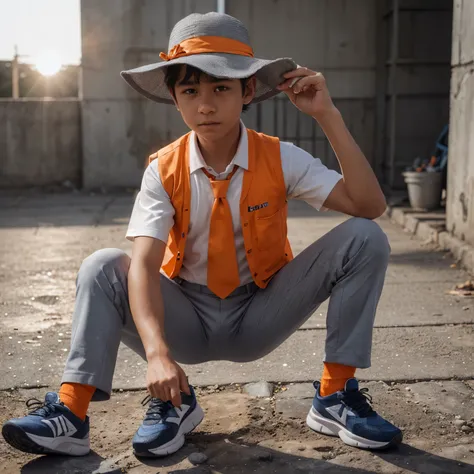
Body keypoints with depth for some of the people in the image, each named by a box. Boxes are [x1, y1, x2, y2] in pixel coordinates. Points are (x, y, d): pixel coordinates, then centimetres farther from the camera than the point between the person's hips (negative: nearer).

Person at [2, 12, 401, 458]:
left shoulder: (280, 159, -12)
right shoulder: (165, 170, -12)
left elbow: (370, 205, -22)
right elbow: (144, 263, -25)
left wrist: (328, 116, -27)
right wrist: (157, 352, -41)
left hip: (260, 317, 0)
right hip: (188, 319, 0)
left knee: (364, 238, -19)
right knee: (103, 266, -25)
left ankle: (334, 397, -13)